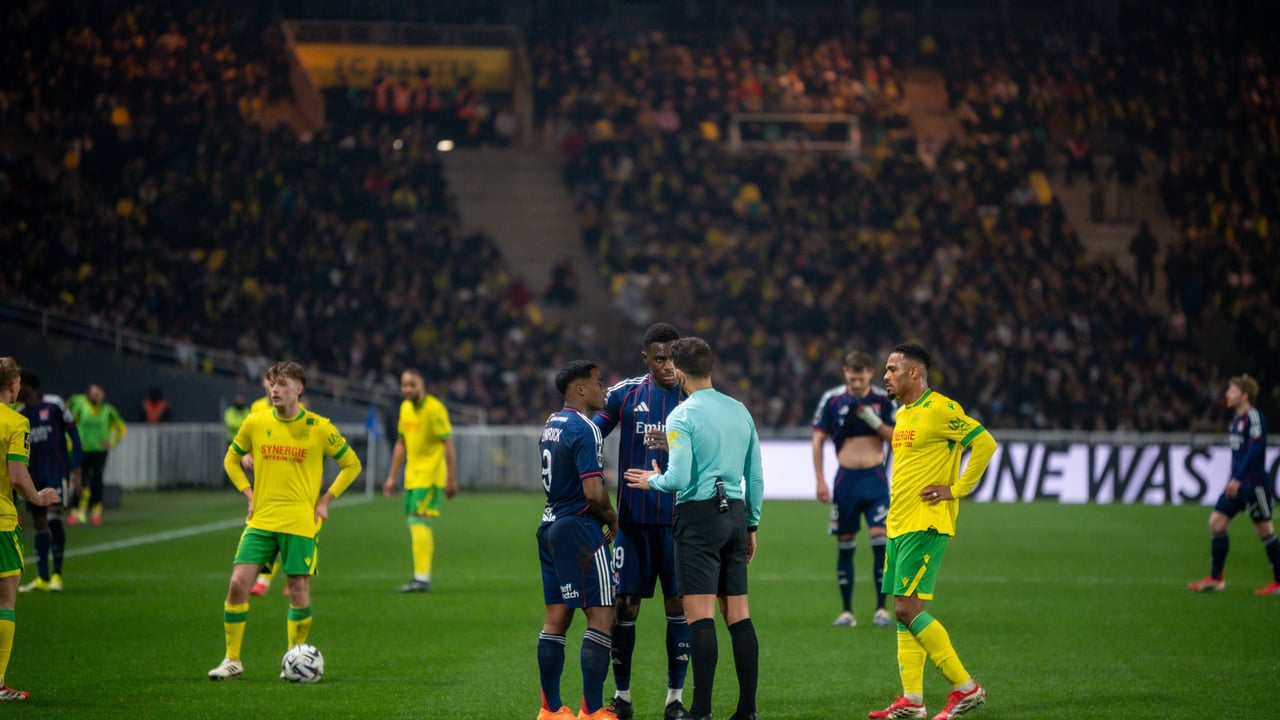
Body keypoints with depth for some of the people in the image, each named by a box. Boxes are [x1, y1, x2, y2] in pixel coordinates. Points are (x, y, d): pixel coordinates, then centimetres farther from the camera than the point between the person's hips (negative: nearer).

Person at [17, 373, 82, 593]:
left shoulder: (54, 407, -4)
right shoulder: (19, 415, 11)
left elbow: (74, 436, -1)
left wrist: (76, 470, -6)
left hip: (57, 472, -6)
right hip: (34, 476, 6)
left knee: (53, 518, -17)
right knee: (39, 524, 5)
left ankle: (57, 574, -9)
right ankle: (43, 579, 9)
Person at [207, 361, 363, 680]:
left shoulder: (319, 428, -3)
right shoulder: (255, 424, 3)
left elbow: (352, 464, 8)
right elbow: (231, 459, 19)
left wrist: (325, 500, 0)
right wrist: (249, 495, 6)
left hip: (301, 523, -2)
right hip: (261, 520, 2)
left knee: (299, 592, -1)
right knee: (238, 583, -10)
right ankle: (232, 660, 1)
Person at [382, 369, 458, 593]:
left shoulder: (434, 408, -12)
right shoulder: (405, 408, 12)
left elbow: (448, 444, -13)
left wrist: (452, 479, -17)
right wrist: (392, 477, 19)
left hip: (430, 475, -8)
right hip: (412, 475, 8)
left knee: (419, 521, -15)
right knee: (415, 524, 9)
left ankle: (422, 578, -17)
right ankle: (421, 577, 15)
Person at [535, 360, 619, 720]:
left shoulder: (552, 424, 13)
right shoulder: (584, 430, -16)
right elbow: (594, 492, -22)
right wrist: (611, 516, -3)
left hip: (550, 526, 9)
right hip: (579, 528, -9)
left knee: (557, 617, 11)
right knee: (601, 615, -5)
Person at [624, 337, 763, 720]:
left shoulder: (682, 416, -9)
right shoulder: (740, 411, 11)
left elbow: (679, 478, -16)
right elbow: (756, 476, 13)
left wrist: (653, 480, 5)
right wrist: (751, 524, 21)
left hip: (699, 515, -6)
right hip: (735, 515, 6)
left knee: (700, 614, -7)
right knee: (738, 614, 7)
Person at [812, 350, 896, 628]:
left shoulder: (883, 400, 2)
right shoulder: (832, 399, 0)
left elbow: (896, 438, 2)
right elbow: (818, 440, 4)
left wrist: (874, 421, -15)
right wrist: (820, 480, -1)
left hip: (876, 479, 0)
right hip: (846, 480, 0)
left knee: (881, 540, -10)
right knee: (845, 545, 3)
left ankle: (881, 609, -2)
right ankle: (847, 611, 9)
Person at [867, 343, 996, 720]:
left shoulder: (939, 409, -13)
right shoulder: (903, 413, 16)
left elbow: (985, 443, -17)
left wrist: (957, 490, -15)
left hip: (925, 525, -9)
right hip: (898, 524, 9)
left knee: (907, 609, -13)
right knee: (905, 610, 7)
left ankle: (965, 686, -6)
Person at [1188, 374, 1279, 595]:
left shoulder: (1254, 417, -13)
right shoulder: (1236, 419, 13)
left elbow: (1255, 449, -22)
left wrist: (1238, 478, -27)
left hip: (1254, 484, -9)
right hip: (1237, 484, 9)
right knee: (1216, 522, 2)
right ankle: (1215, 578, 7)